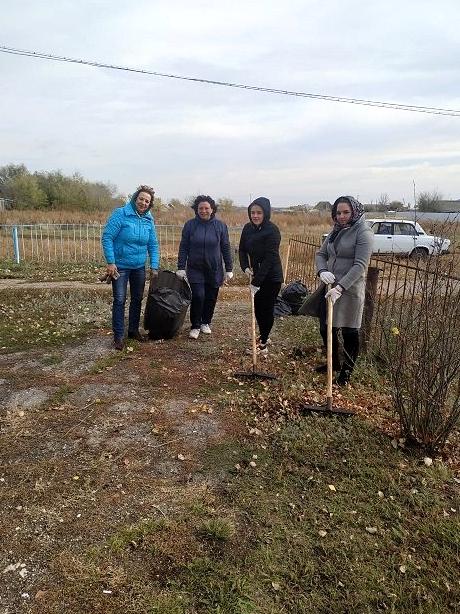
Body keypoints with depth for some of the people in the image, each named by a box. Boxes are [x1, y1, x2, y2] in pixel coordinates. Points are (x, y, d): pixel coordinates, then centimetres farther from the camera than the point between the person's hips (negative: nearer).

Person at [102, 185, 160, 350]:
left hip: (139, 267, 5)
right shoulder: (120, 214, -14)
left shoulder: (149, 220, 1)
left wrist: (154, 266, 0)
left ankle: (133, 330, 30)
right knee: (119, 300, -2)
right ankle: (118, 335, 8)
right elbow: (107, 237, -15)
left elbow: (153, 245, 6)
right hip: (120, 266, -5)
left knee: (137, 299, 14)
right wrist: (110, 262, -19)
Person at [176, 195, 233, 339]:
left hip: (215, 270, 1)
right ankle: (195, 326, 6)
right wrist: (181, 268, -3)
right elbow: (183, 247, 1)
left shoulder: (220, 226, 0)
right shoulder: (190, 225, -1)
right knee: (198, 296, -11)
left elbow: (226, 248, 3)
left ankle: (206, 323, 29)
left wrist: (229, 269, 2)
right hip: (195, 269, -1)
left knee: (211, 298, 7)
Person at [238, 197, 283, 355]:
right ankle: (264, 336, 34)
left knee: (267, 309, 2)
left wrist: (257, 282, -28)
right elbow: (242, 249, 9)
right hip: (256, 274, 7)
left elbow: (269, 258, -25)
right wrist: (245, 267, -11)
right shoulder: (248, 228, 0)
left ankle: (263, 343, 13)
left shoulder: (272, 231, -20)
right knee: (257, 307, 14)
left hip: (271, 276, -7)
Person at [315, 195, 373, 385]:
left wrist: (340, 287, -28)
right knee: (326, 328, 16)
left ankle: (347, 370, 24)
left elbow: (360, 265, -20)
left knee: (349, 332, 5)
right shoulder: (335, 231, 10)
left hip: (350, 290, -7)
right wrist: (322, 271, -11)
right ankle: (335, 362, 37)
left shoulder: (363, 233, -11)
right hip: (330, 287, 7)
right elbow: (321, 254, 11)